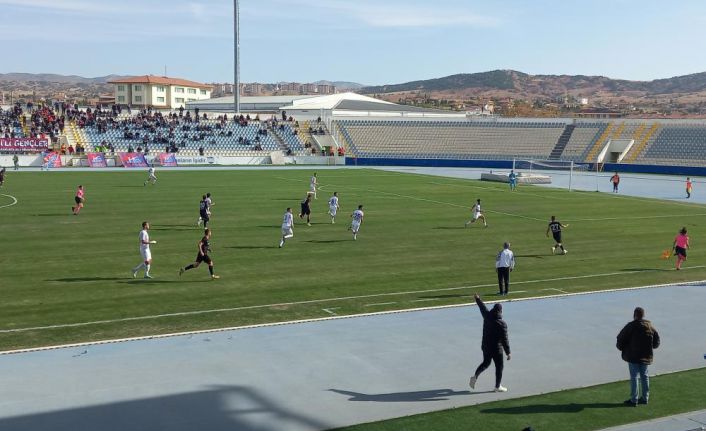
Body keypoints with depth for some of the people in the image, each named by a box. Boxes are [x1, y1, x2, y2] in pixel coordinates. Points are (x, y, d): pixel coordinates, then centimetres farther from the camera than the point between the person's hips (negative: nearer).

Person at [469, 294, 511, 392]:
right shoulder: (502, 324, -22)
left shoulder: (487, 316, -7)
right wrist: (508, 352, -11)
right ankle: (498, 387, 20)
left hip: (485, 346, 6)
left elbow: (482, 307, 14)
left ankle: (475, 376, 6)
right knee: (499, 366, 11)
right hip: (496, 348, -6)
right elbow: (504, 340, -19)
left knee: (486, 362, 24)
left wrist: (478, 299, 33)